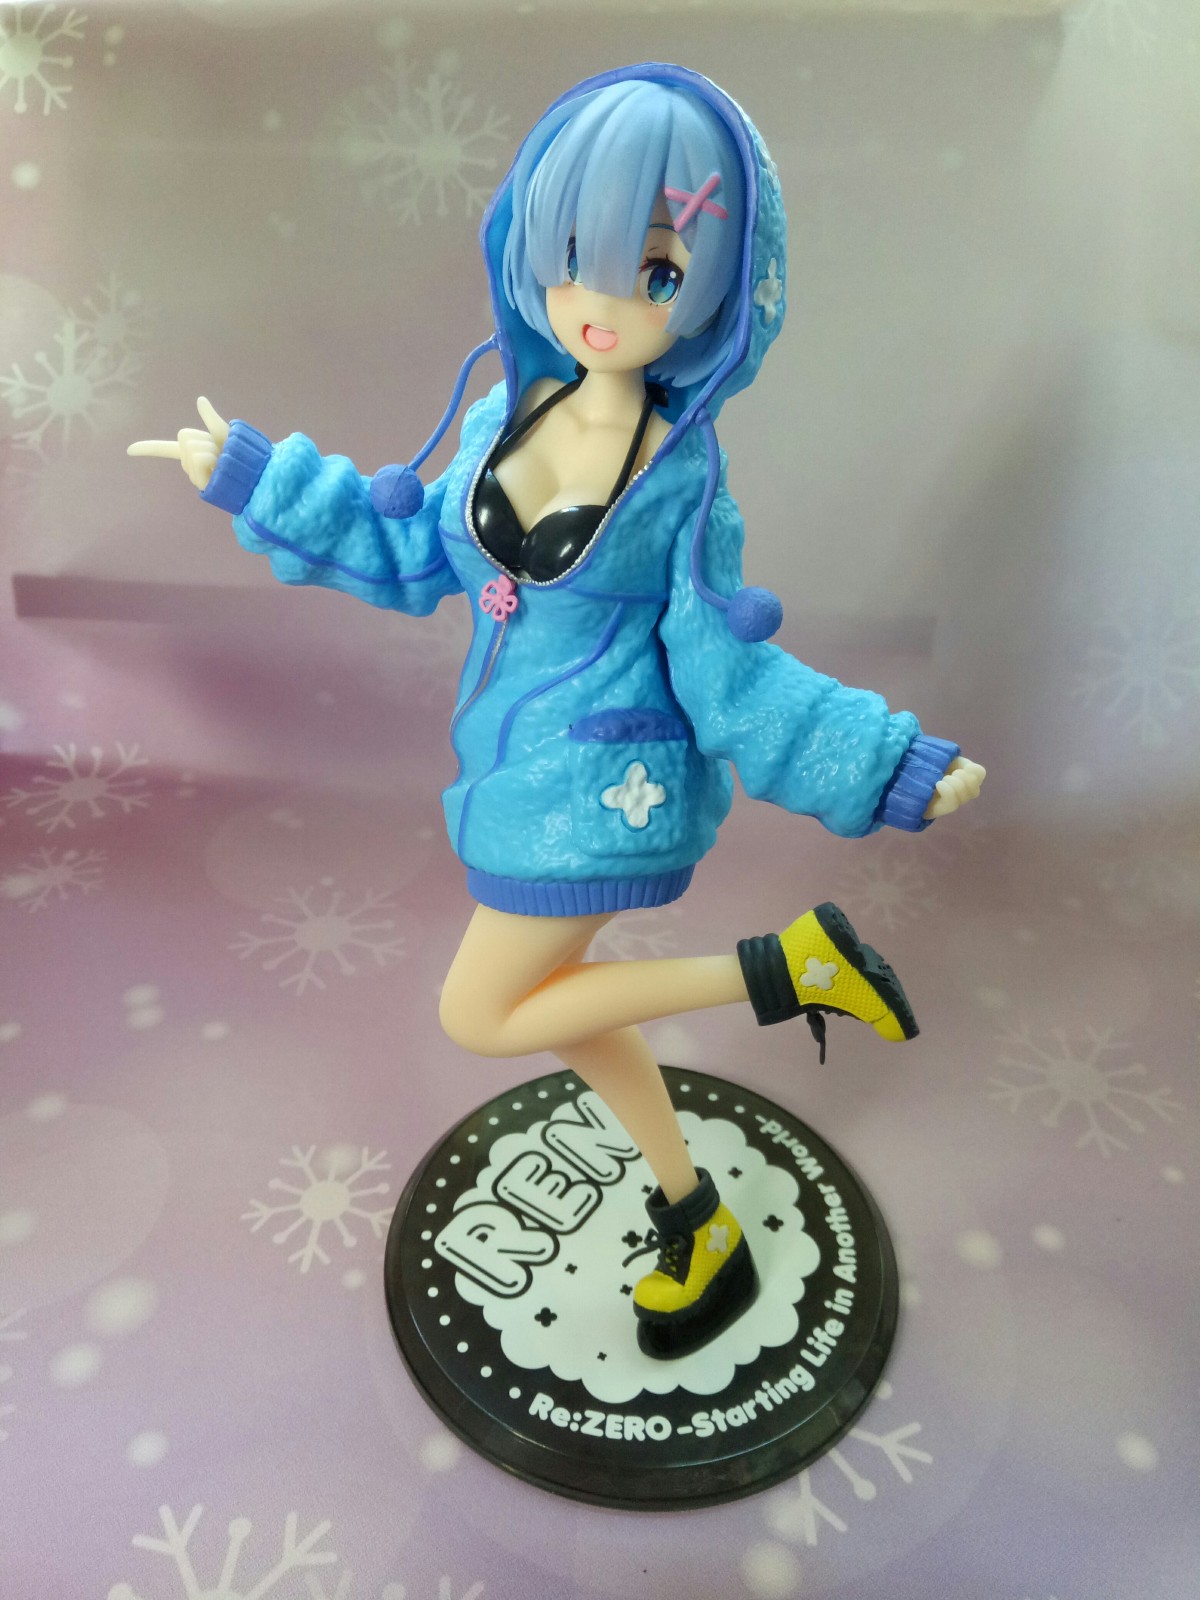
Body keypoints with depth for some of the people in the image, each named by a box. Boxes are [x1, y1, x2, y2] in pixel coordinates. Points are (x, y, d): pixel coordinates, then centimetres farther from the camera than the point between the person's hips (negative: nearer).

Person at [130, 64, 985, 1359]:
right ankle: (698, 1226, 38)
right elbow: (419, 556, 9)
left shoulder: (685, 470, -15)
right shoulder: (512, 408, -1)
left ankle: (787, 964, 2)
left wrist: (890, 768, -14)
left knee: (480, 1016, 2)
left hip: (603, 781, -6)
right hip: (523, 765, 7)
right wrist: (255, 481, 13)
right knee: (559, 1007, 17)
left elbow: (725, 671, -9)